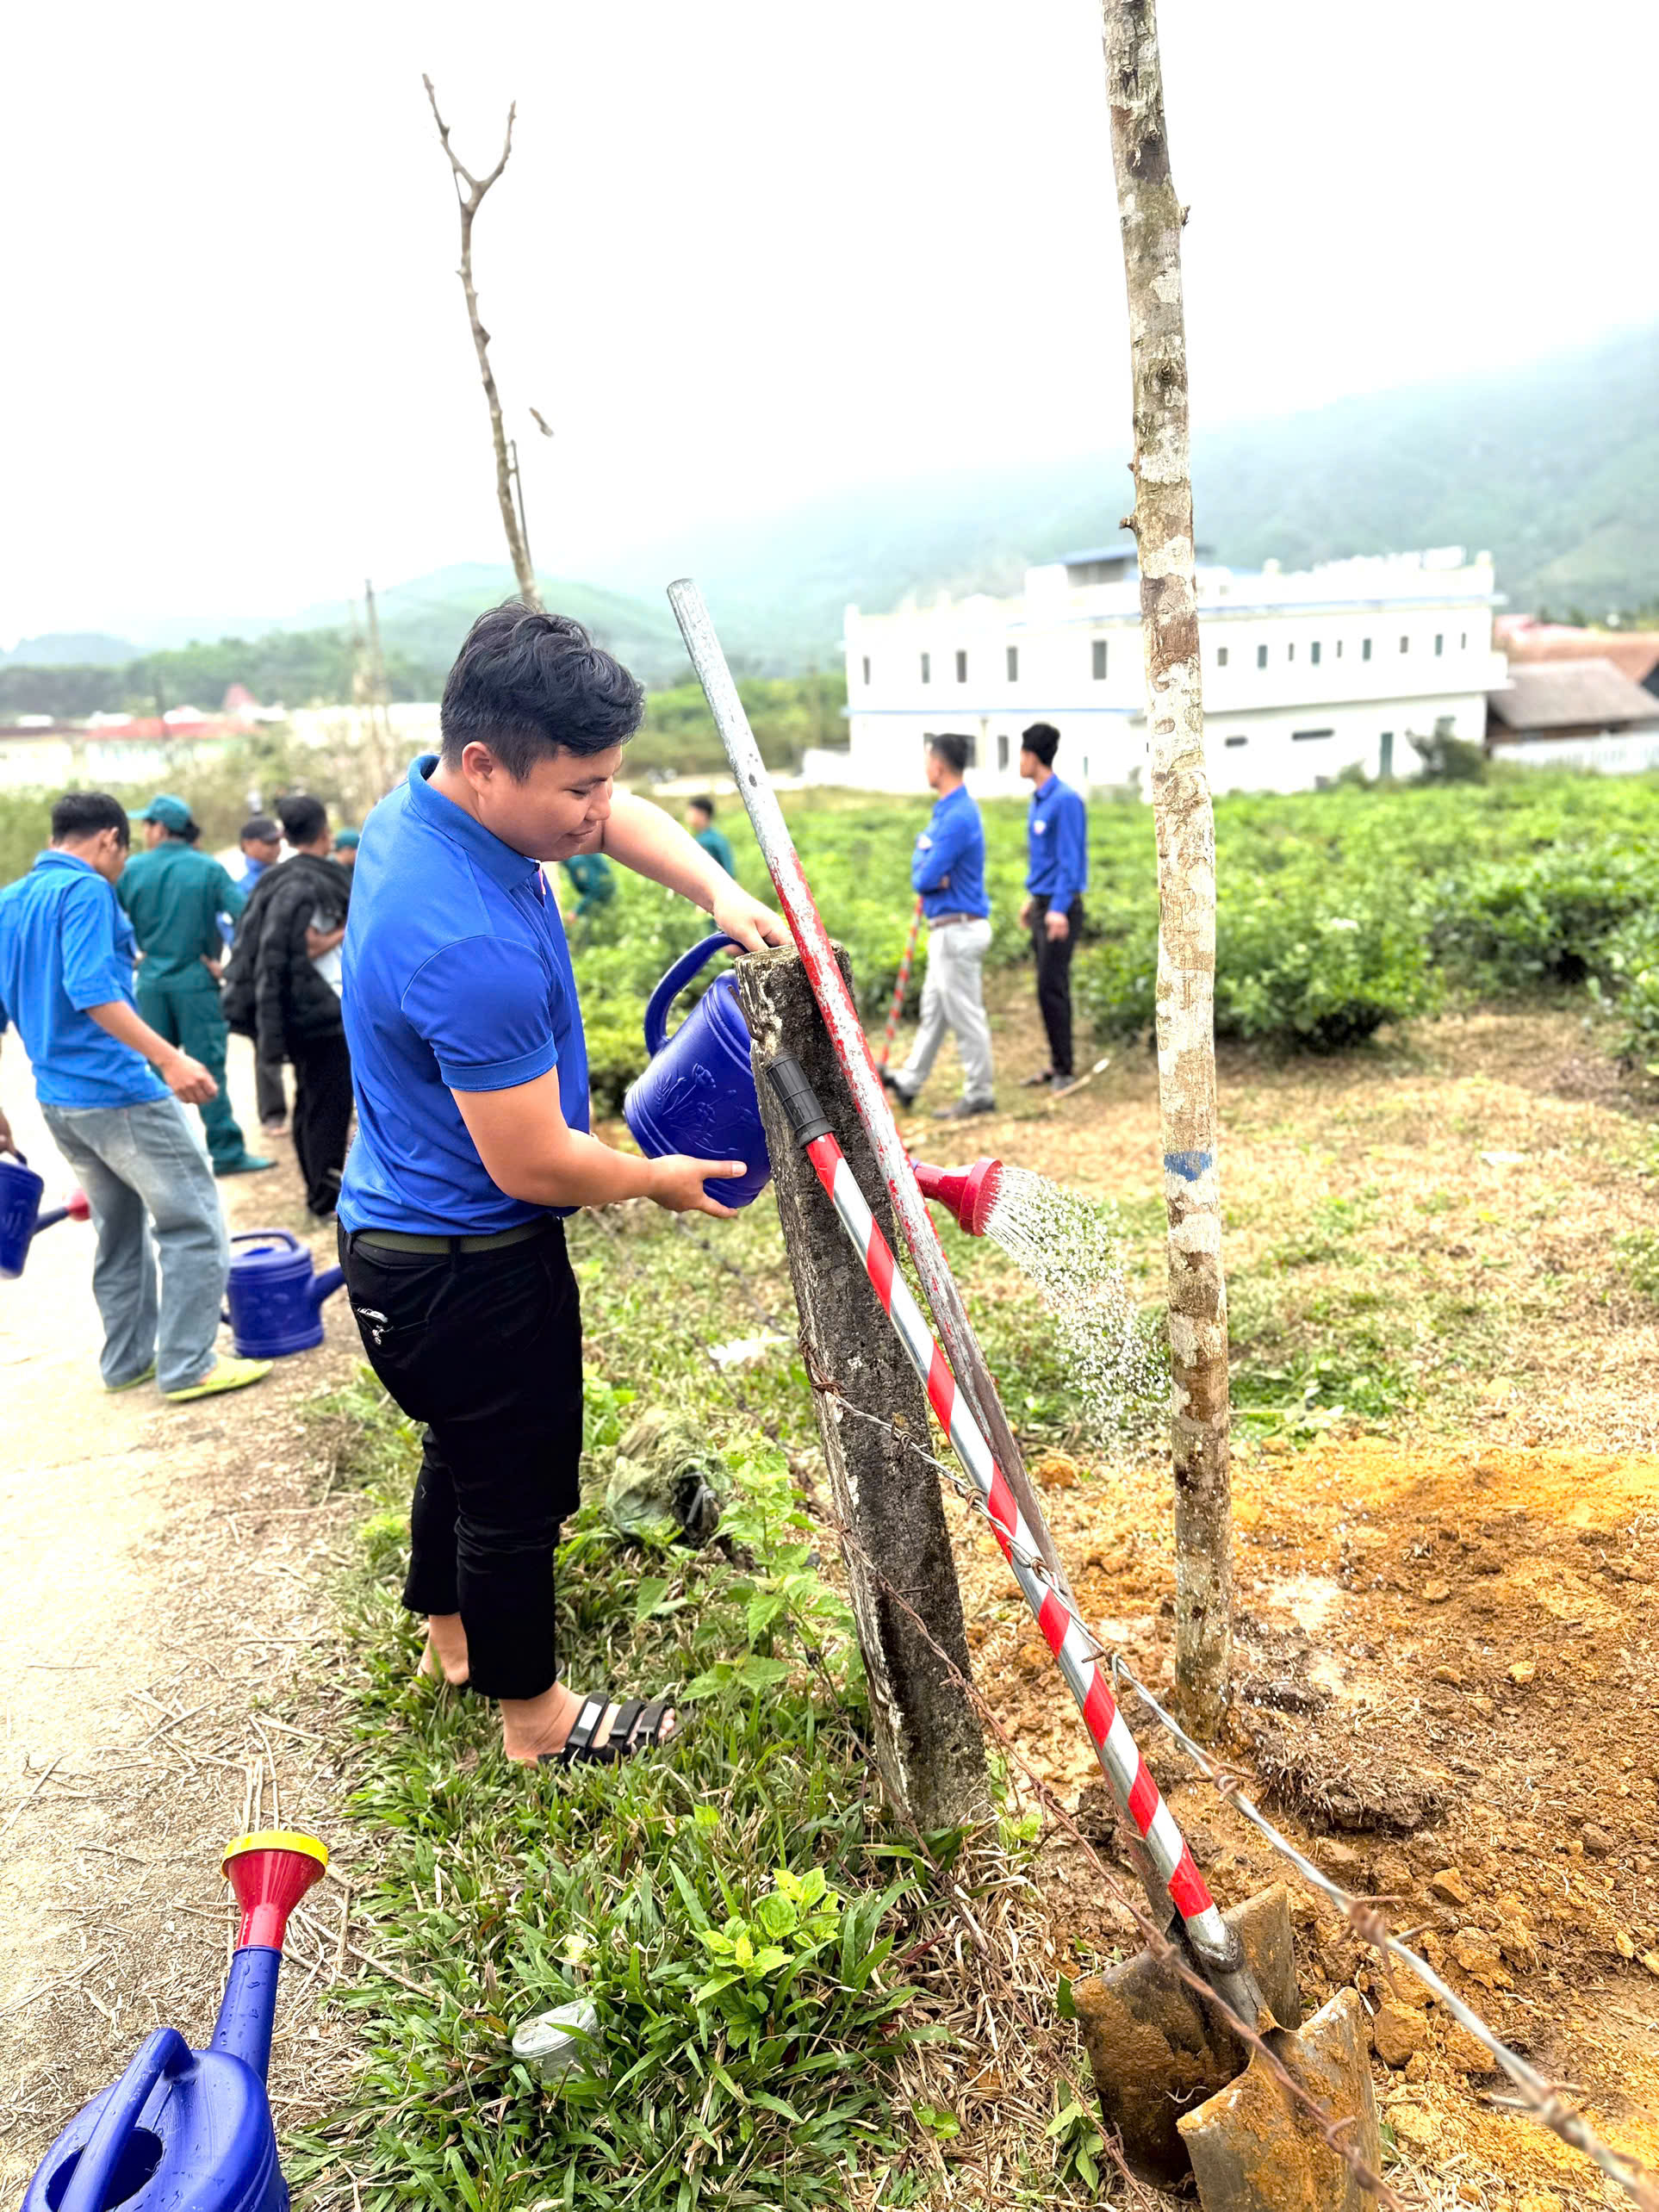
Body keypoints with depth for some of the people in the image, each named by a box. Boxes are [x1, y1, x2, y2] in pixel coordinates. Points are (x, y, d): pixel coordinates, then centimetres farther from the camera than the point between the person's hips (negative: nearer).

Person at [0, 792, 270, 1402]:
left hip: (58, 1097, 9)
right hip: (118, 1092, -9)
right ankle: (188, 1366, 1)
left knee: (121, 1230, 19)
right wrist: (169, 1058, -30)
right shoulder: (87, 890, -11)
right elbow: (90, 990, -25)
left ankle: (128, 1359, 26)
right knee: (192, 1224, -1)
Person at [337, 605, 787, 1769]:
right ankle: (533, 1710, 34)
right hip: (468, 1266, -10)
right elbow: (535, 1166, -27)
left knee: (469, 1446, 28)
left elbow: (622, 819, 10)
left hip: (406, 1233, 10)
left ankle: (451, 1629, 52)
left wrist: (721, 892, -7)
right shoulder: (474, 947, -35)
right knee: (517, 1479, 11)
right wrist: (663, 1179, -9)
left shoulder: (427, 802, -5)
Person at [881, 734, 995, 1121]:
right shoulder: (947, 810, 11)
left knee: (966, 1016, -1)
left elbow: (925, 879, -24)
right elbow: (922, 855, 11)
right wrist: (929, 875, -11)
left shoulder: (957, 817, -22)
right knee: (934, 1010, 18)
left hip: (958, 931, -11)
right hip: (948, 930, 11)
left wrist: (926, 876, -1)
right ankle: (908, 1082, 30)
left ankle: (979, 1095, 9)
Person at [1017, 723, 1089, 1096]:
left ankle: (1065, 1069, -1)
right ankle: (1056, 1064, 19)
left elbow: (1070, 860, -18)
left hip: (1060, 908, -9)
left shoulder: (1066, 800, -14)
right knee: (1048, 987, 11)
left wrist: (1059, 909, -23)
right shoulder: (1037, 801, 14)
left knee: (1052, 988, -8)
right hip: (1042, 905, 9)